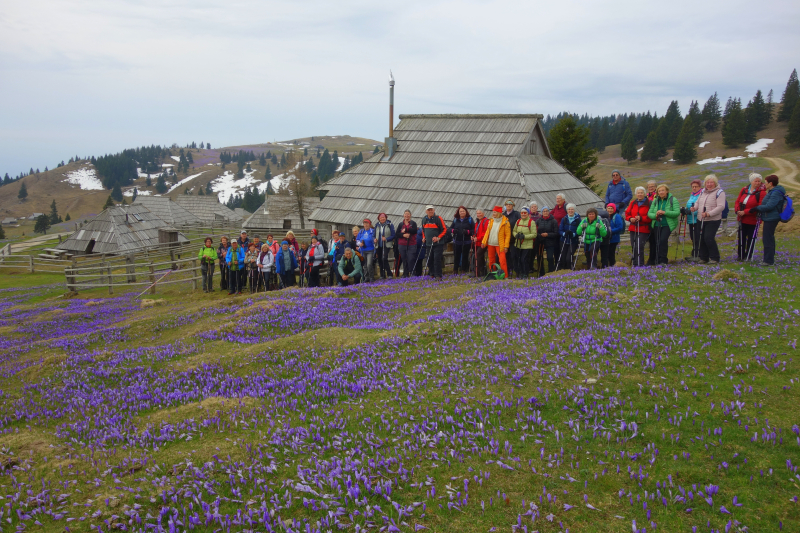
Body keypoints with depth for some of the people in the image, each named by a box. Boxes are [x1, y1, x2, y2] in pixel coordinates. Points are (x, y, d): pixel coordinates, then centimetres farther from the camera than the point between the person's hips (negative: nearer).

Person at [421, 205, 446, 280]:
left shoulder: (438, 218, -7)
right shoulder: (424, 219, 10)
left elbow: (444, 229, -6)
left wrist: (438, 237, -14)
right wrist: (424, 237, 12)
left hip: (438, 243, -5)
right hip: (428, 243, 5)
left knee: (437, 259, -11)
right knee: (429, 260, 7)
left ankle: (438, 275, -6)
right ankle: (432, 274, 22)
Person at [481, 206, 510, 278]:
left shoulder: (505, 222, -8)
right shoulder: (491, 221, 8)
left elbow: (508, 235, -8)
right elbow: (487, 232, 11)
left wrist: (506, 246, -13)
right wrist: (484, 242, 3)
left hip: (500, 245, -5)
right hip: (490, 244, 5)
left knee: (502, 260, -13)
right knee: (491, 260, 11)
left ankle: (505, 276, -8)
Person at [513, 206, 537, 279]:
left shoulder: (531, 222, -7)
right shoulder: (518, 221, 11)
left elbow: (534, 234, -11)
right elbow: (514, 231, 18)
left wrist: (524, 236, -21)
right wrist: (516, 235, -6)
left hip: (527, 245, -5)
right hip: (518, 245, 5)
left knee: (524, 260, -8)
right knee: (519, 260, 7)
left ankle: (525, 275, 4)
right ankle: (520, 274, 19)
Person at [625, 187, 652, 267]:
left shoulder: (649, 203, -4)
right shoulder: (633, 203, 13)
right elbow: (627, 213, 15)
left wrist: (641, 218, -19)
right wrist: (630, 219, -5)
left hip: (643, 230, -5)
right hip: (633, 229, 5)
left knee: (639, 247, -14)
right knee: (633, 247, 7)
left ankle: (640, 265, -9)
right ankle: (634, 265, 15)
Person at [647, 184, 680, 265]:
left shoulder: (673, 200, -1)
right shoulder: (655, 201, 12)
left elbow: (677, 212, -11)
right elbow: (649, 213, 8)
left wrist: (664, 212, -21)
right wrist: (655, 215, -15)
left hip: (667, 225, -4)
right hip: (657, 225, 4)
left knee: (663, 240, -22)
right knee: (657, 243, 4)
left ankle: (663, 260, -15)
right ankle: (657, 261, 16)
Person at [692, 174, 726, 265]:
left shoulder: (719, 192, -9)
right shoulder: (703, 192, 14)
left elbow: (721, 206, -18)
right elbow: (698, 202, 22)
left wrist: (709, 214, -27)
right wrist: (694, 207, -2)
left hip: (713, 220, -7)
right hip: (702, 220, 7)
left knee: (709, 238, -16)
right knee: (702, 239, 10)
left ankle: (715, 258, -4)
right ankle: (703, 258, 20)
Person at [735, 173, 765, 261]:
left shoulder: (761, 192, -11)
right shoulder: (744, 190, 6)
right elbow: (737, 201, 10)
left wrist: (745, 212, -21)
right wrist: (737, 210, -10)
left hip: (752, 220, -5)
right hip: (742, 219, 5)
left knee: (750, 238, 4)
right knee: (741, 237, 10)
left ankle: (748, 256, 14)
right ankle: (740, 255, 20)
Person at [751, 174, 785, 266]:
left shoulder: (776, 193, -18)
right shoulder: (772, 192, 14)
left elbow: (769, 206, -24)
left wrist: (756, 208, -18)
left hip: (771, 219, -11)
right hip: (769, 218, 11)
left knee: (768, 239, -7)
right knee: (769, 239, 17)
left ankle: (768, 261, -3)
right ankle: (770, 259, 26)